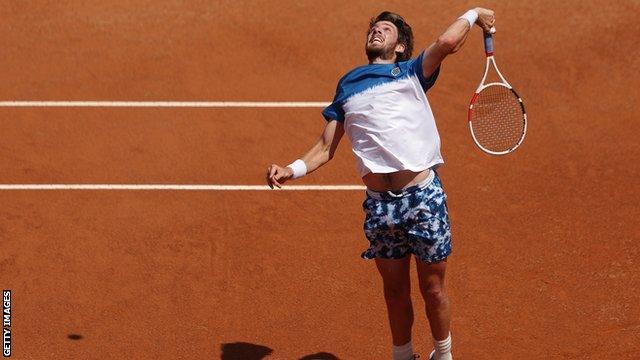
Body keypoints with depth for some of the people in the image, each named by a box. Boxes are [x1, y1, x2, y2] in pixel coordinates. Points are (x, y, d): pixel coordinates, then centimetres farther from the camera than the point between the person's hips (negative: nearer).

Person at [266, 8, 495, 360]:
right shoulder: (347, 86, 19)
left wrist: (472, 14, 3)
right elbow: (326, 147, 19)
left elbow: (446, 43, -12)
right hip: (379, 205, 3)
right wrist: (292, 169, 4)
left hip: (424, 196, -3)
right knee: (395, 290, 11)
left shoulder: (411, 72, 9)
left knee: (433, 288, 7)